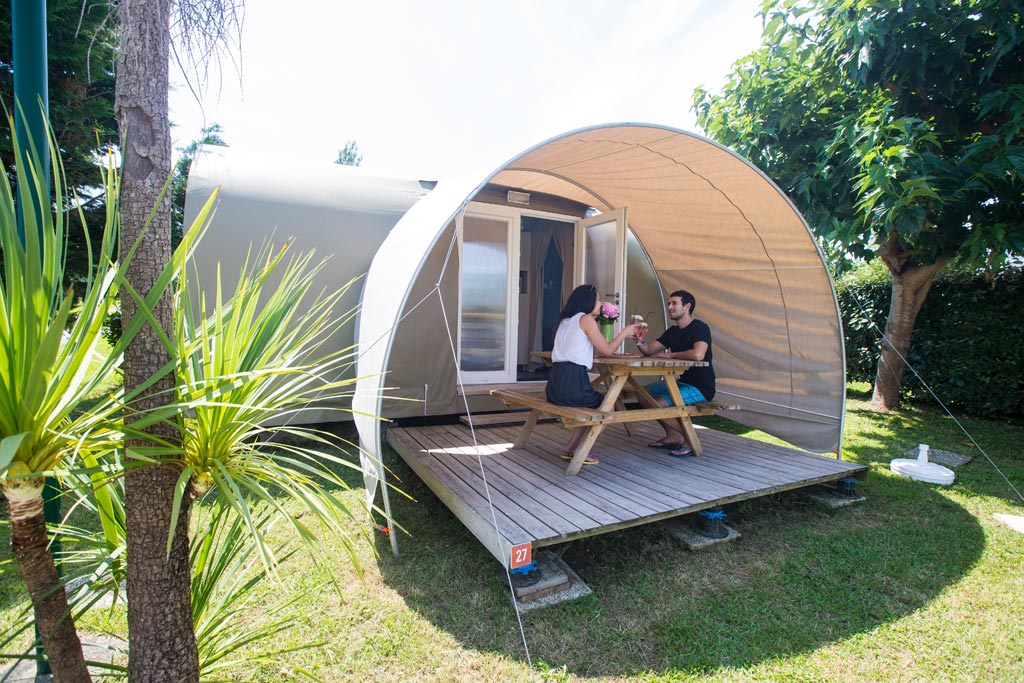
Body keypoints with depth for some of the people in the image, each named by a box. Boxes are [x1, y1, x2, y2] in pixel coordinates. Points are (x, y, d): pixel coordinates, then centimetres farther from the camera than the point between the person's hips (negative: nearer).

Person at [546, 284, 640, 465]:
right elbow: (607, 350, -1)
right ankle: (575, 451, 10)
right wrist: (625, 332, 14)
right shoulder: (586, 319, -5)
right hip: (572, 381, -8)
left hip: (555, 382, 8)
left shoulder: (565, 320, 20)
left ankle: (570, 449, 24)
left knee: (593, 407, 29)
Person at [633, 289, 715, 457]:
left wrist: (670, 354, -18)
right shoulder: (673, 331, 11)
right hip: (682, 381, 9)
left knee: (657, 405, -22)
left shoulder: (700, 328, -16)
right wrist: (639, 340, -16)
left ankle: (689, 440, -2)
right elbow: (649, 350, 7)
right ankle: (672, 435, 11)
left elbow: (698, 355, -34)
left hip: (701, 387, -9)